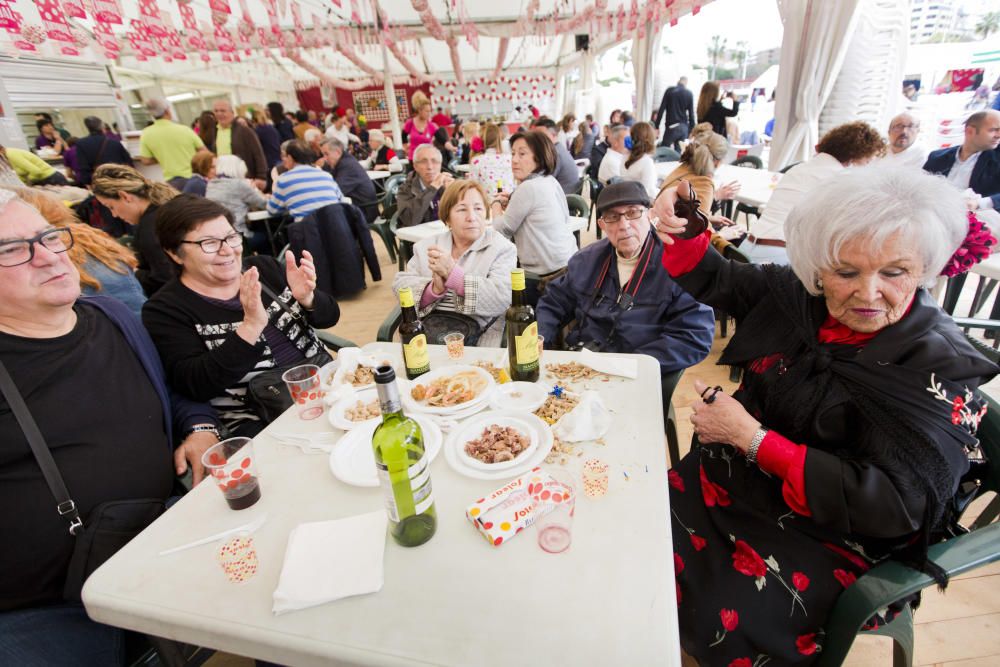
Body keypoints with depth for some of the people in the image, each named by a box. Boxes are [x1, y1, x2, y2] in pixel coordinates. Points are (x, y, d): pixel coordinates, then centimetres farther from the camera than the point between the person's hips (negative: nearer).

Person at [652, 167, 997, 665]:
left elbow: (895, 506, -23)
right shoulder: (800, 294, -5)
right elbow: (715, 282, 8)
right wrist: (681, 231, -14)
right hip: (730, 485, 5)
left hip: (824, 534, -4)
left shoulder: (940, 367, -18)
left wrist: (751, 437, -26)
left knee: (719, 619, -21)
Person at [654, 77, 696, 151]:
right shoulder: (689, 94, 6)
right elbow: (691, 113, 6)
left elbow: (662, 109, -4)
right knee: (679, 151, 7)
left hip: (671, 126, -3)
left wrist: (656, 125, -2)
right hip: (684, 127, 3)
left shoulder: (669, 91, 1)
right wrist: (691, 130, 12)